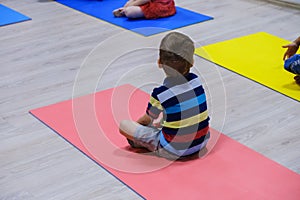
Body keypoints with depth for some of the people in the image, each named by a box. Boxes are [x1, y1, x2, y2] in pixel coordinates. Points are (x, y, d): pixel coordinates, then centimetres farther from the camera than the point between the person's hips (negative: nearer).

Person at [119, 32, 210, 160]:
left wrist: (139, 122, 22)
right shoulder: (196, 81, -7)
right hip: (201, 144, 6)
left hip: (174, 152, -6)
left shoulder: (160, 94, -23)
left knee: (123, 125, -1)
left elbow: (149, 118, -2)